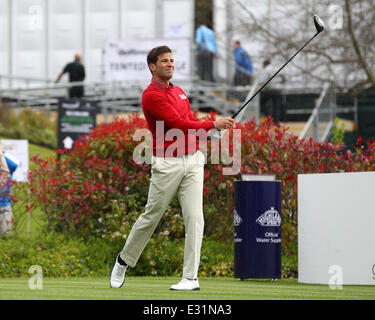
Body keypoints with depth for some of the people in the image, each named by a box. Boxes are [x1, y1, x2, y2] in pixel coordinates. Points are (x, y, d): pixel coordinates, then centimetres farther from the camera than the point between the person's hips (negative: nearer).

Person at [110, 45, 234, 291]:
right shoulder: (151, 95, -10)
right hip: (167, 165, -6)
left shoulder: (179, 91, 16)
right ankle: (124, 261, 25)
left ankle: (191, 277, -6)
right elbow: (178, 124, -19)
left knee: (194, 217, -6)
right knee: (151, 217, 4)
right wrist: (214, 125, -20)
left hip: (192, 160, 6)